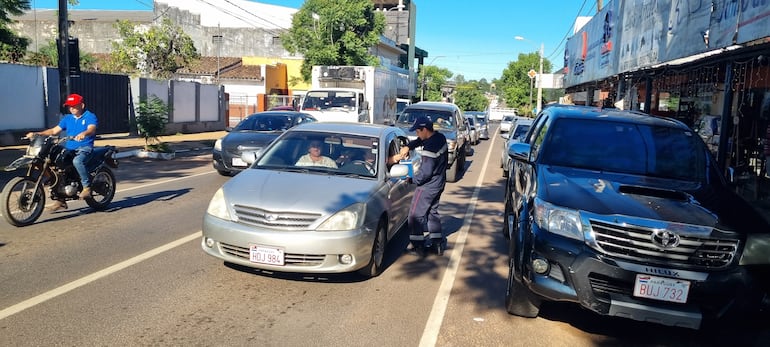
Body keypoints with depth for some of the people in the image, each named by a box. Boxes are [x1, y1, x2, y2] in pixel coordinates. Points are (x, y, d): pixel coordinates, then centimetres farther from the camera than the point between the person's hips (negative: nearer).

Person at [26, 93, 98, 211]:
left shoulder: (90, 116, 0)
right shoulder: (67, 118, 20)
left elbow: (92, 129, -20)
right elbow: (54, 130, 16)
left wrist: (83, 134, -42)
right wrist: (37, 134, 2)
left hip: (84, 147, -7)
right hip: (68, 148, 7)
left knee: (77, 161, -38)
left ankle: (87, 187, -25)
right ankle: (60, 200, -2)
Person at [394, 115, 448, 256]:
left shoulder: (430, 148, -28)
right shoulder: (439, 137, 1)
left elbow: (425, 172, -25)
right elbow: (420, 141, 16)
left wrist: (413, 179, -9)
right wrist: (408, 146, 1)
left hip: (428, 186, -9)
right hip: (438, 184, 9)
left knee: (416, 215, 2)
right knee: (432, 212, 20)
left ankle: (418, 246, 7)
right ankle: (438, 242, 24)